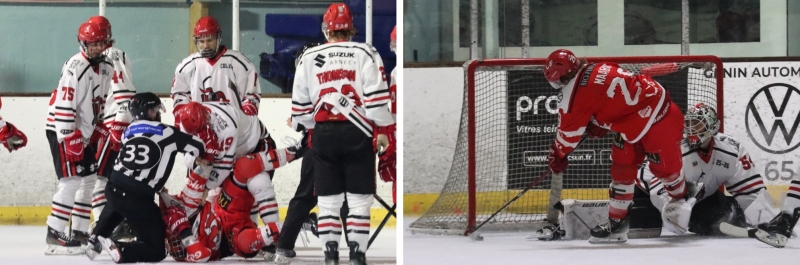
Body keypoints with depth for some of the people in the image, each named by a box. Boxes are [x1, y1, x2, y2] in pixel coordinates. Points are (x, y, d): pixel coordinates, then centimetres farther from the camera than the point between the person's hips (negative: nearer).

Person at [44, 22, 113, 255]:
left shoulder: (106, 68, 8)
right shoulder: (76, 68, -19)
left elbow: (103, 104, 19)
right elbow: (63, 106, -24)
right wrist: (70, 139, -25)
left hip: (84, 133, 9)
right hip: (63, 132, -9)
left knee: (89, 180, 11)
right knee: (71, 181, -15)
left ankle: (79, 232, 18)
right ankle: (54, 235, -12)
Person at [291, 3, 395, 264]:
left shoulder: (308, 58, 6)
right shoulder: (365, 53, -1)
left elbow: (300, 102, 10)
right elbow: (377, 96, -7)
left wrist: (308, 129, 24)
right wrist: (383, 130, 2)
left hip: (323, 133, 2)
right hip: (357, 133, -2)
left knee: (328, 198, 9)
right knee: (359, 198, 4)